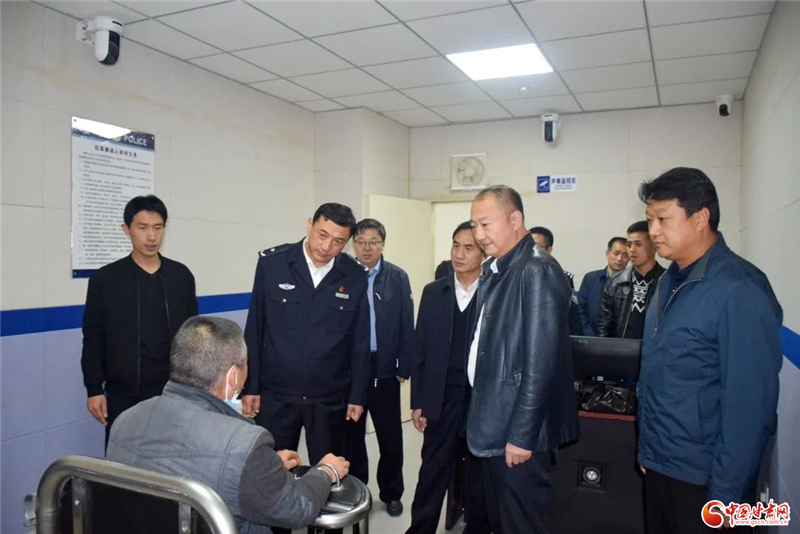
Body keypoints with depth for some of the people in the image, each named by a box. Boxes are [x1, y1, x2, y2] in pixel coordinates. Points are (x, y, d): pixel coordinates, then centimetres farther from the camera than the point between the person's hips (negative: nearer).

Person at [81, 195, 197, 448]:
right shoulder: (106, 279, -3)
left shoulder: (182, 276, 2)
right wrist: (94, 389, -3)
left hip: (173, 392, 2)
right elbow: (94, 339, 0)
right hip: (123, 395, -1)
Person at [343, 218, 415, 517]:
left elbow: (406, 325, -1)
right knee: (351, 434, 13)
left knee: (390, 435, 12)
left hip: (385, 370, 0)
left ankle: (391, 493, 30)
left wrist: (404, 367, -4)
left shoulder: (398, 278, -1)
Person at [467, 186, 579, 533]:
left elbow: (541, 362, -21)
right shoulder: (493, 270, 10)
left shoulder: (538, 271, -17)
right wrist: (477, 419, 12)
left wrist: (522, 436, -19)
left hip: (516, 433, -8)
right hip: (488, 427, 8)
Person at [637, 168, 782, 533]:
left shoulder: (738, 291, -19)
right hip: (658, 465, 7)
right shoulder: (670, 282, 6)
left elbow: (749, 403, -20)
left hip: (701, 478, -7)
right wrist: (647, 448, 14)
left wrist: (726, 496, -16)